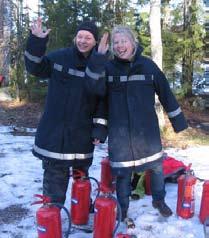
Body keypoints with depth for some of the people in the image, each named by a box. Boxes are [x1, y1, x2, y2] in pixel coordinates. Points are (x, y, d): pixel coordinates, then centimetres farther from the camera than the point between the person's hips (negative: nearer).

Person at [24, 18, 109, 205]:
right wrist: (37, 42, -15)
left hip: (83, 134, 1)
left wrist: (100, 128, -9)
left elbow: (103, 100, -3)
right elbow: (36, 68, -1)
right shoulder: (59, 57, -1)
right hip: (54, 132, -1)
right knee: (54, 177, 4)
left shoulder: (102, 67, -2)